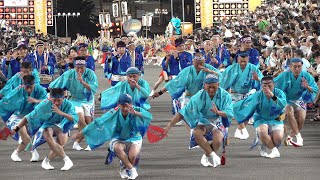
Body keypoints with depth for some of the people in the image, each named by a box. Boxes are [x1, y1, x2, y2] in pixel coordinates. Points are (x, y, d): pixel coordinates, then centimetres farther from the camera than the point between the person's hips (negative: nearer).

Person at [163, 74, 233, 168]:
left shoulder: (225, 96, -19)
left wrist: (218, 112, -47)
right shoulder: (198, 97, -20)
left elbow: (230, 114, -26)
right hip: (204, 121, 1)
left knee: (217, 141, -31)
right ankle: (214, 156, -19)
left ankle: (206, 157, 4)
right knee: (197, 133, -33)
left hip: (218, 122, -1)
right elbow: (182, 113, -20)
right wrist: (169, 126, -27)